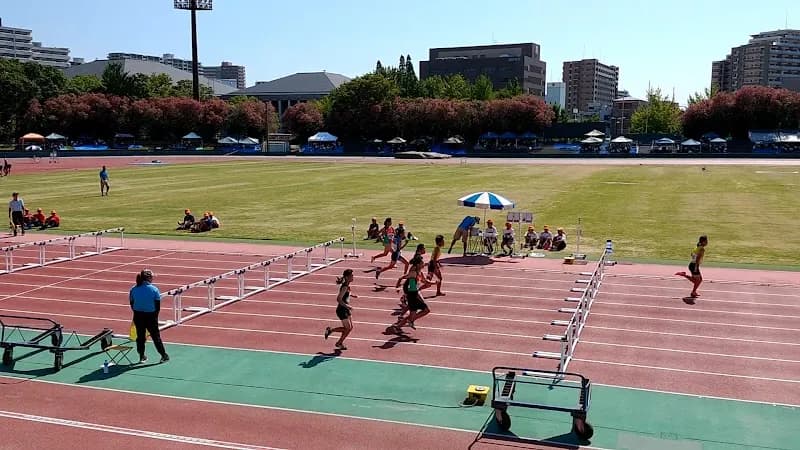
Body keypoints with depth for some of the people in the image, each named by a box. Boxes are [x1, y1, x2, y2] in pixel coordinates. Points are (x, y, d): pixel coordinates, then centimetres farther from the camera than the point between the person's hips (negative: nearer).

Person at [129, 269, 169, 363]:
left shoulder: (133, 289, -4)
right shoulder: (154, 289, -12)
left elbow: (132, 304, 3)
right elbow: (158, 306, -8)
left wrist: (137, 313, 15)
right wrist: (155, 316, 7)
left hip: (138, 316, 3)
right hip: (151, 316, -3)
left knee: (140, 336, 14)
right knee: (155, 336, 8)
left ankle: (142, 356, 22)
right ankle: (164, 355, 14)